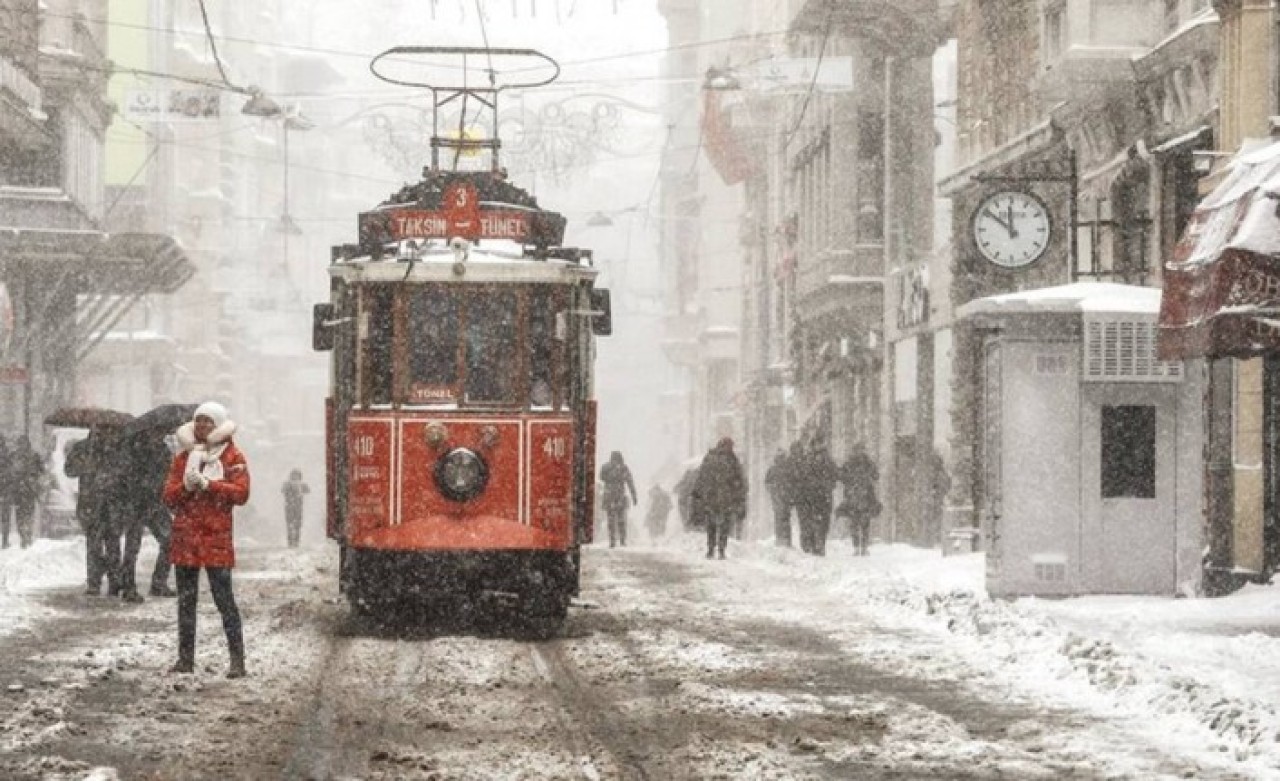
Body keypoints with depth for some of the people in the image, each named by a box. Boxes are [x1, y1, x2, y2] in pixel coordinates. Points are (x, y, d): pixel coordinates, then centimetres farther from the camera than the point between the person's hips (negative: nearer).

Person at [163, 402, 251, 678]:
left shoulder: (232, 457, 2)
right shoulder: (183, 457, 13)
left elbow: (241, 493, -12)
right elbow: (169, 497, 7)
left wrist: (207, 483, -17)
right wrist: (187, 484, -13)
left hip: (217, 536, -5)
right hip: (184, 536, 5)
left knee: (224, 598, -8)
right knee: (185, 599, 8)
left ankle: (237, 660, -7)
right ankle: (185, 658, 14)